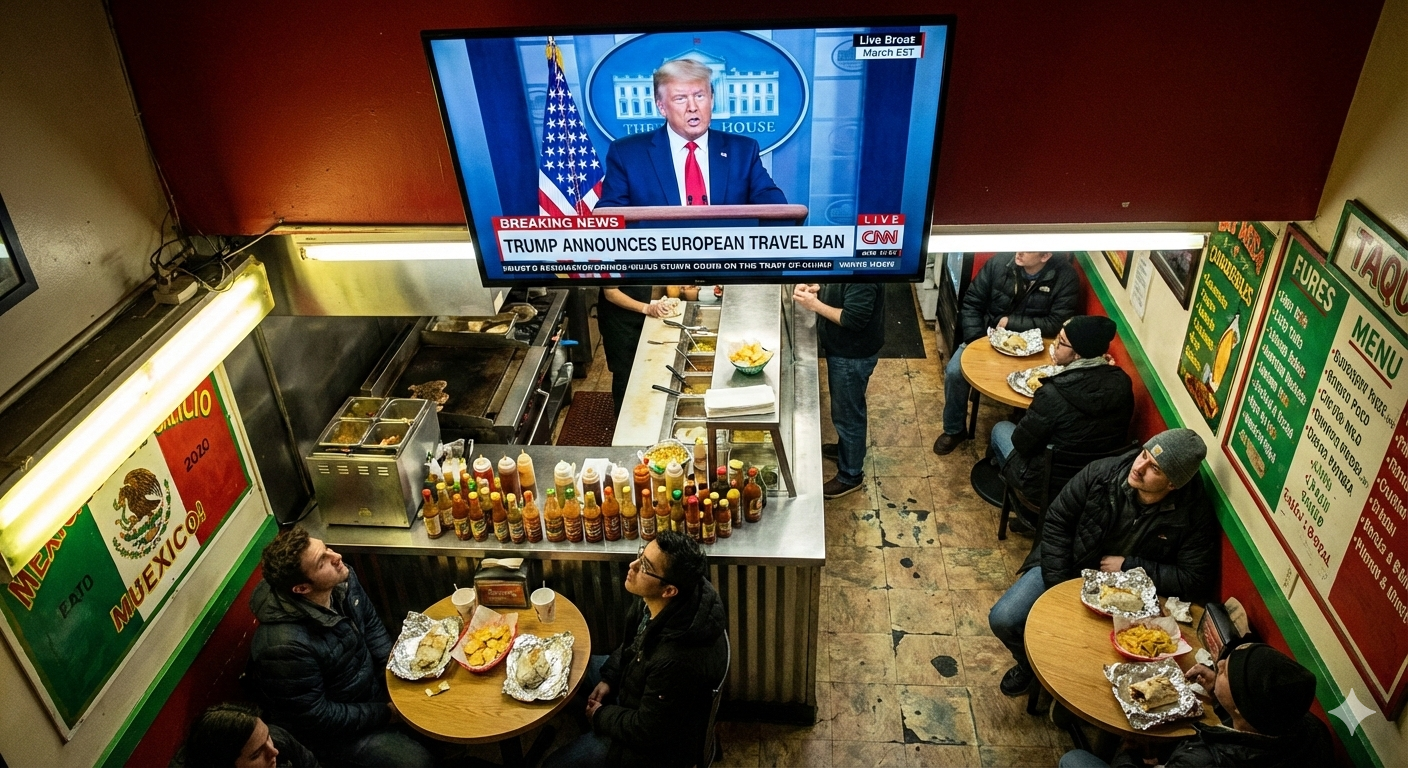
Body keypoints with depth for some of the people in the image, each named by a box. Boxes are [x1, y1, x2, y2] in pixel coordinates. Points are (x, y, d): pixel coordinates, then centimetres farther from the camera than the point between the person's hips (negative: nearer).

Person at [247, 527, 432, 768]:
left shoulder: (342, 581, -14)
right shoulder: (285, 646, -36)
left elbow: (371, 624, 5)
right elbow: (316, 717, -26)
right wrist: (385, 713, -19)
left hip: (372, 681, 7)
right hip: (329, 728, -7)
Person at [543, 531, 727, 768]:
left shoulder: (677, 661, -43)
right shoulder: (657, 604, -19)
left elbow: (646, 731, -27)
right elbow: (633, 641, 6)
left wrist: (601, 715, -12)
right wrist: (609, 679, -2)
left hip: (660, 741, -7)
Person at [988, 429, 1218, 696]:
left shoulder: (1194, 515, -20)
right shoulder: (1102, 473, -17)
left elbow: (1196, 581, -15)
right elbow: (1057, 522, -9)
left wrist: (1129, 566, -19)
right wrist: (1058, 587, -13)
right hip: (1068, 570, 1)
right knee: (1003, 619, -13)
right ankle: (1029, 663, 23)